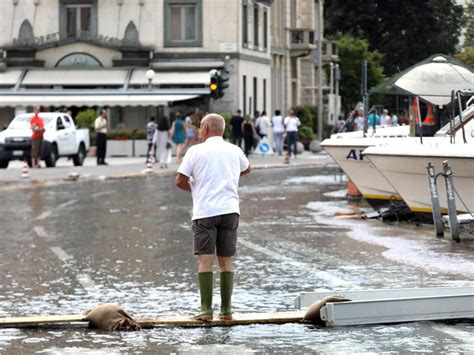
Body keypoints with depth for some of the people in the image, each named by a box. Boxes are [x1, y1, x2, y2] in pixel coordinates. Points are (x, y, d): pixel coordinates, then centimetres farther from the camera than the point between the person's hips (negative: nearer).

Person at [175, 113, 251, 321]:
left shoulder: (196, 151, -1)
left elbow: (180, 181, -2)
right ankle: (226, 310, 6)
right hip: (229, 210, 3)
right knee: (226, 261, 8)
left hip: (205, 212, -3)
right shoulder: (234, 151, 12)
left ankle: (206, 310, -9)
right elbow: (247, 169, 33)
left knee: (205, 261, -3)